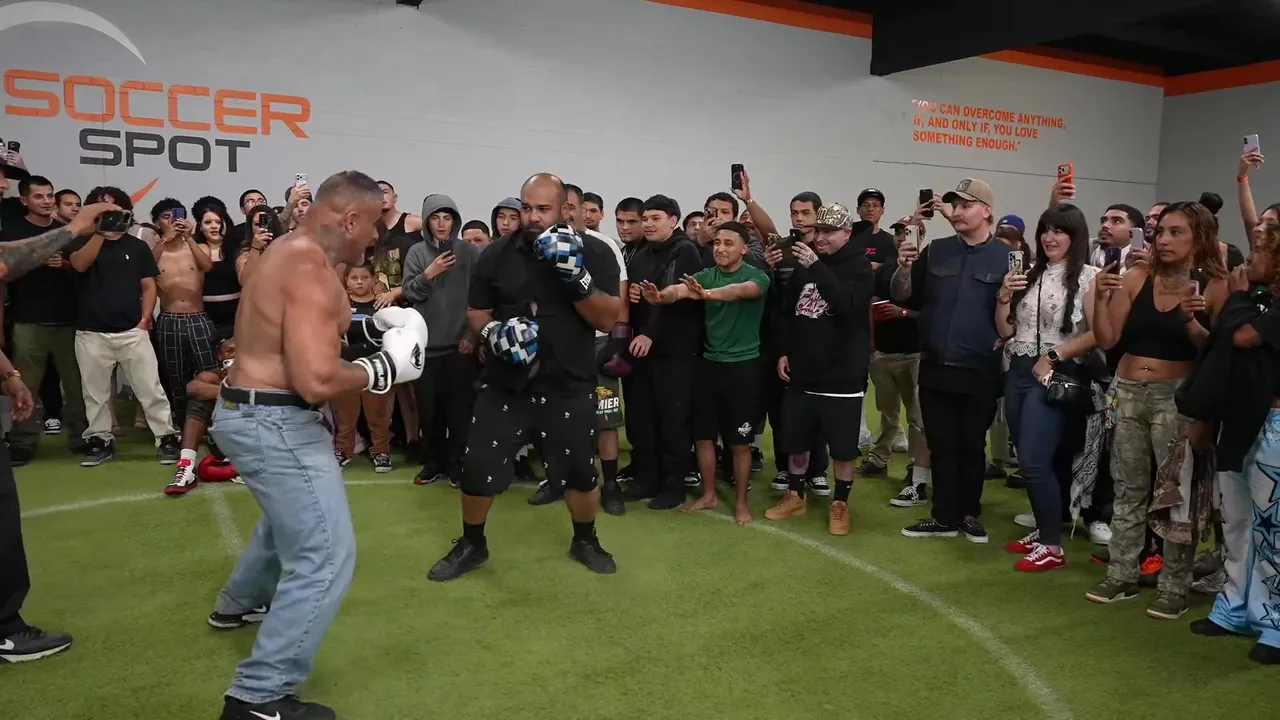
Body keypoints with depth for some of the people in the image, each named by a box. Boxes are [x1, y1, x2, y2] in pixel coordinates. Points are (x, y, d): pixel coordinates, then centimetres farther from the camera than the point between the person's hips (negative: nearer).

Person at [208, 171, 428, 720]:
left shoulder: (290, 251, 9)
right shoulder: (311, 270, -23)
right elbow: (317, 381, -31)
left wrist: (370, 325, 9)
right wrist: (386, 366, -16)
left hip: (253, 411, 11)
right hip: (273, 422, -11)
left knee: (291, 514, 35)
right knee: (326, 558, -9)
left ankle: (238, 603, 57)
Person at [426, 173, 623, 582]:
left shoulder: (593, 252, -6)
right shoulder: (498, 254, -2)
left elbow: (608, 319, -11)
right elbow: (475, 313, 6)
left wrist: (577, 277, -25)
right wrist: (493, 332, -16)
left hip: (569, 385, -1)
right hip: (505, 383, 1)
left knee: (580, 469, 8)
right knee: (478, 467, 1)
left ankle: (585, 541, 34)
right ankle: (471, 545, 25)